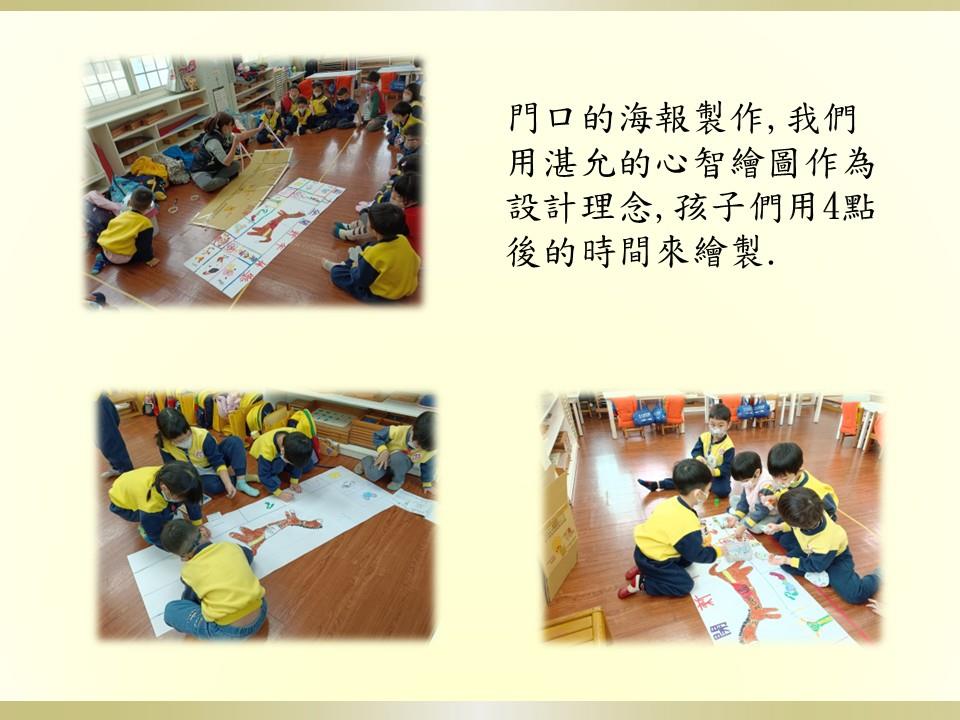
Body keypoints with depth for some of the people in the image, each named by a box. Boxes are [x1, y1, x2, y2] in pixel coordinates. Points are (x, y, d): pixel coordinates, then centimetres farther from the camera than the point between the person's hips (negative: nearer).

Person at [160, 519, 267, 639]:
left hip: (230, 631, -5)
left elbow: (188, 601, 15)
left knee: (171, 610, 10)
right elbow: (249, 554, 29)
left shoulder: (189, 571, -4)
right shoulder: (230, 547, 4)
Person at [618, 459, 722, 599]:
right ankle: (641, 583, -3)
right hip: (651, 560, -9)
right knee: (685, 585, 0)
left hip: (647, 548, 9)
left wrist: (700, 540, 10)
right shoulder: (688, 524, -30)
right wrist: (716, 551, 2)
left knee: (686, 560, 23)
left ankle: (643, 568, 16)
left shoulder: (673, 503, -4)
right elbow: (696, 555, -14)